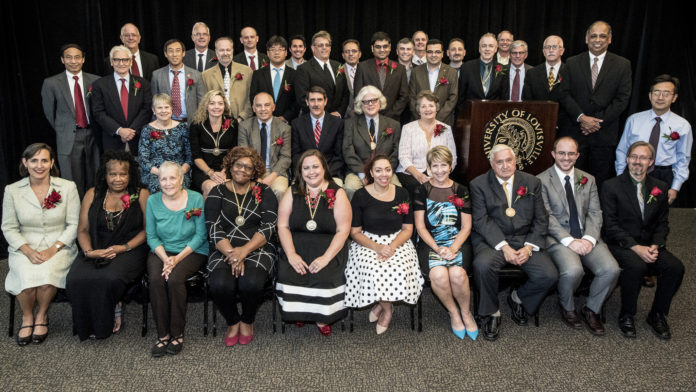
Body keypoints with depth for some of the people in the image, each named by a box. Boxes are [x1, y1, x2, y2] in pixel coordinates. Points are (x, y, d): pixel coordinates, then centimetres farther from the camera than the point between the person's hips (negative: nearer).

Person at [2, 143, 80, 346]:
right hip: (24, 249, 1)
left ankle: (42, 316, -1)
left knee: (47, 274, -30)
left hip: (59, 247, -1)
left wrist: (53, 249, -14)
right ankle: (27, 317, 2)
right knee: (27, 277, -28)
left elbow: (74, 225, -2)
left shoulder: (67, 187, 0)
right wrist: (28, 251, -11)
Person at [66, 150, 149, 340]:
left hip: (129, 250, -3)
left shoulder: (141, 194, 3)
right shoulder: (93, 194, 12)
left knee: (110, 278, -32)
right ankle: (88, 325, 1)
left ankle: (106, 324, -1)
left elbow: (148, 229, -1)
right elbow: (82, 229, 10)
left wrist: (124, 247, -14)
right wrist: (89, 251, -9)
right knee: (77, 279, -25)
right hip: (96, 250, 3)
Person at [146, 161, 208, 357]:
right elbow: (151, 236, 3)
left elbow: (200, 235, -6)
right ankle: (162, 335, -14)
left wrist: (177, 258, -15)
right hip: (161, 251, 3)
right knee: (156, 279, -27)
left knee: (175, 278, -30)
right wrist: (165, 258, -14)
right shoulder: (153, 201, 2)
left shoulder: (196, 199, -5)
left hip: (192, 251, -2)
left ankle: (177, 334, -13)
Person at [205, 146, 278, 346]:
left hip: (257, 250, -1)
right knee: (220, 285, -29)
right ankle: (233, 322, 5)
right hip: (224, 251, 1)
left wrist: (244, 251, -16)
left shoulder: (264, 192, 9)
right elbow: (214, 229, 0)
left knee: (251, 283, -31)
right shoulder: (218, 193, 11)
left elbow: (268, 227, -3)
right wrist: (232, 254, -16)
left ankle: (247, 322, 4)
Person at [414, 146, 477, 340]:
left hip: (458, 242, 1)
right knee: (438, 274, -32)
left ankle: (465, 312, -1)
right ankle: (453, 312, -2)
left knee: (457, 273, -31)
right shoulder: (422, 191, 7)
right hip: (430, 243, 0)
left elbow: (466, 227, 7)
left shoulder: (461, 191, 11)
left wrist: (453, 248, -11)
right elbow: (420, 226, 2)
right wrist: (437, 248, -13)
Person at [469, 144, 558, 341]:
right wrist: (504, 247, -19)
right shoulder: (478, 184, 1)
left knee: (549, 275, -19)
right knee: (483, 264, -34)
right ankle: (491, 313, -8)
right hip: (492, 240, -2)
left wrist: (529, 247, -9)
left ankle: (518, 298, 15)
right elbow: (481, 220, -8)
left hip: (525, 240, 3)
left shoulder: (532, 182, 10)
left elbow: (541, 219, 7)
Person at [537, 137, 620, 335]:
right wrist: (569, 240, -18)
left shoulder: (588, 180, 15)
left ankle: (592, 309, 6)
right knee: (573, 271, -31)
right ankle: (567, 307, 3)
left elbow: (595, 213, 7)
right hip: (558, 238, -4)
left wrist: (589, 238, -11)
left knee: (612, 269, -21)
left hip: (586, 237, 4)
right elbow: (547, 217, -7)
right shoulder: (542, 180, 1)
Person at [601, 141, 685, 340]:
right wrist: (636, 247, -18)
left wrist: (655, 245, -8)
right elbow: (610, 225, -8)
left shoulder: (660, 188, 11)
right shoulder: (611, 186, -3)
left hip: (649, 244, 5)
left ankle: (657, 314, 1)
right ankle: (627, 315, -10)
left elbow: (663, 223, 12)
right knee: (636, 266, -34)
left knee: (675, 267, -22)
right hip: (620, 244, -4)